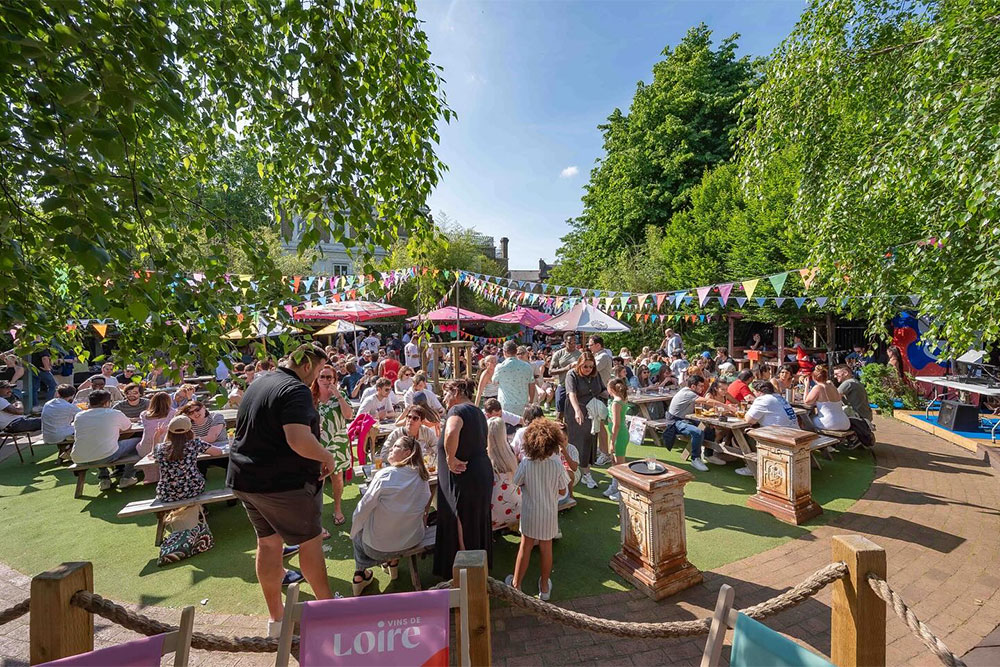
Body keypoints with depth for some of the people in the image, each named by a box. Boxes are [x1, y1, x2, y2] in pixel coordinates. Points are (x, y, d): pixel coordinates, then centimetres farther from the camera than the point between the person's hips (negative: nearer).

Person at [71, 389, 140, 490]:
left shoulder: (78, 416, 11)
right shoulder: (115, 414, -1)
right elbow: (128, 426, 19)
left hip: (79, 460, 6)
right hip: (107, 457, -5)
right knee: (137, 442, 15)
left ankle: (104, 479, 29)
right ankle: (126, 478, 13)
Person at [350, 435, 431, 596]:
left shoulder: (385, 475, -21)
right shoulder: (422, 477, -7)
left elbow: (362, 510, -13)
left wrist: (354, 533, 5)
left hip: (377, 548, -4)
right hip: (413, 541, 4)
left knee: (359, 528, 25)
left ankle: (360, 574, 28)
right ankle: (393, 561, 38)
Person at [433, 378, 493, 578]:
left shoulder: (458, 410, -16)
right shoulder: (478, 412, 13)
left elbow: (451, 433, -38)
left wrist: (451, 459, -25)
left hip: (463, 478, -9)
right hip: (483, 473, 9)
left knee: (460, 525, 6)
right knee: (478, 522, 22)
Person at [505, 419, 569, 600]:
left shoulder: (526, 463, -20)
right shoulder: (557, 464, -18)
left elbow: (517, 483, -5)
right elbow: (562, 491, -7)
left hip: (530, 512, 0)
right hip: (550, 513, 1)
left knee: (525, 546, 15)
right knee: (546, 548, 17)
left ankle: (516, 584, 31)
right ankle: (544, 586, 33)